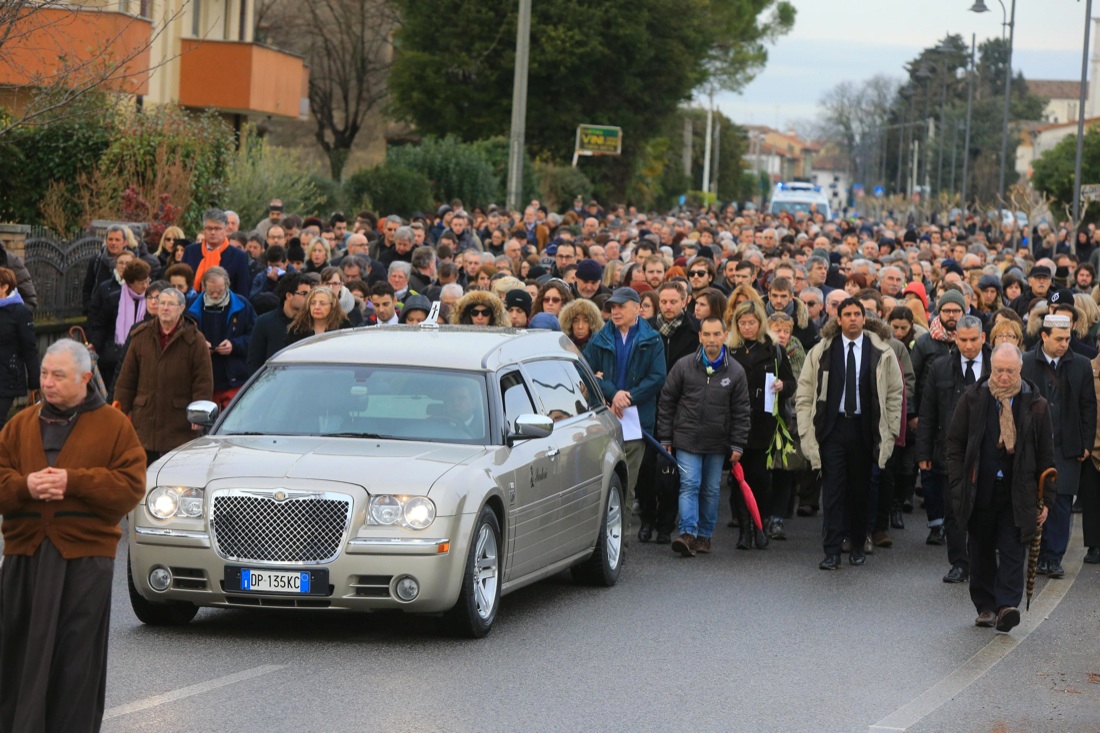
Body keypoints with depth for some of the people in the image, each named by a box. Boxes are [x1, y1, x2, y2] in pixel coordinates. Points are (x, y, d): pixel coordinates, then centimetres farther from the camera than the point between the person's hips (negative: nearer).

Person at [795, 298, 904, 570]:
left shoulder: (882, 353, 1)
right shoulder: (821, 352, 3)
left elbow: (895, 393, 8)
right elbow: (804, 394, 5)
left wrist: (890, 430, 4)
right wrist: (807, 430, -2)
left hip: (864, 429, 0)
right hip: (832, 427, 0)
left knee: (860, 490, 8)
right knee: (833, 491, -5)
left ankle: (858, 547, 21)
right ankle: (832, 552, -5)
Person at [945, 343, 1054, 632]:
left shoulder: (1036, 405, 1)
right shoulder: (973, 399, 1)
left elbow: (1046, 456, 5)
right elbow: (953, 443, 7)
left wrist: (1046, 499, 2)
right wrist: (959, 484, -2)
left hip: (1018, 493, -1)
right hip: (980, 491, 1)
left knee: (1012, 551, -9)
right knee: (981, 551, 8)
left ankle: (1007, 606, -14)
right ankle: (985, 607, 17)